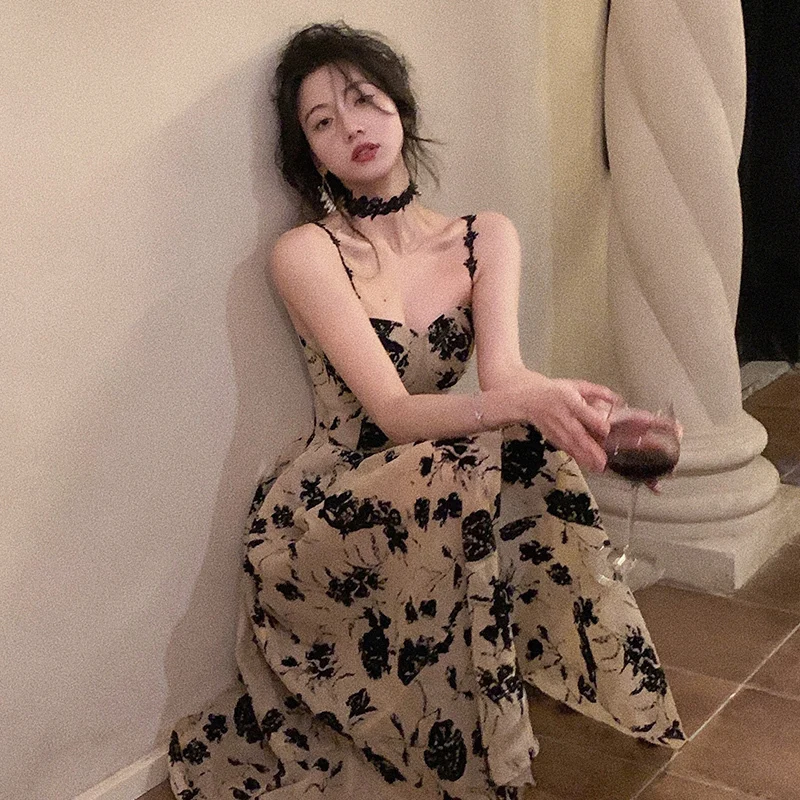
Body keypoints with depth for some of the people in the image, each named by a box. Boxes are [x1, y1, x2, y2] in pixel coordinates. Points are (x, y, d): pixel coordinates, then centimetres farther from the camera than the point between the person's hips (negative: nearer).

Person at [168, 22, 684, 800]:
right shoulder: (306, 253, -11)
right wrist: (530, 401, -41)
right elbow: (394, 414, -21)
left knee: (529, 468, -27)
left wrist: (584, 408, -38)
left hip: (423, 501, 5)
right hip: (325, 518, -4)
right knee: (477, 473, -32)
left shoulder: (486, 238, 4)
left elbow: (502, 370, -13)